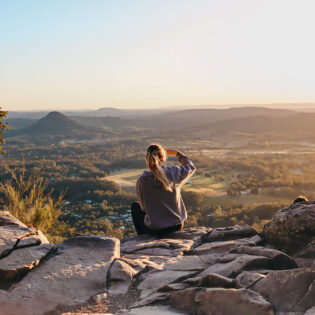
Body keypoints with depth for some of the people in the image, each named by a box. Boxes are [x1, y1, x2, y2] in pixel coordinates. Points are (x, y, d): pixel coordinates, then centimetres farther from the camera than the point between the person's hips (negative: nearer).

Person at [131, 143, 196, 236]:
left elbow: (144, 207, -5)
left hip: (155, 229, -2)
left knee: (135, 206, 26)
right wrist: (177, 153, 22)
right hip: (177, 225, 3)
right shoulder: (174, 172, -13)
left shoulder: (142, 180, -19)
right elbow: (190, 167, 11)